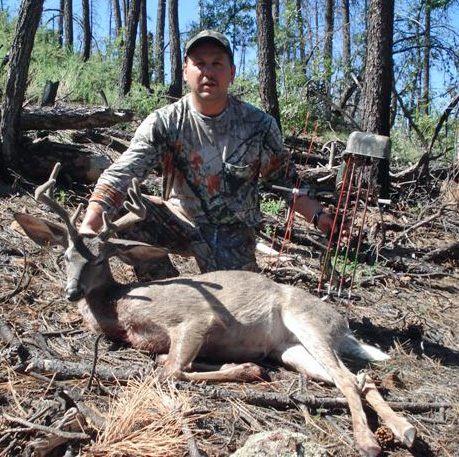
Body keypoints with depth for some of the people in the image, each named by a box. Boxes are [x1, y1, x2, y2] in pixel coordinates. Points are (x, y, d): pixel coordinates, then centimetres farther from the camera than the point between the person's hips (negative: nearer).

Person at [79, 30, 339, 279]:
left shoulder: (259, 125, -10)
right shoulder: (163, 123, -13)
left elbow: (284, 180, 3)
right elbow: (120, 175, -23)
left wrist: (318, 215, -12)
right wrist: (88, 228, -39)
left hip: (233, 234, 0)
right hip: (181, 221, 1)